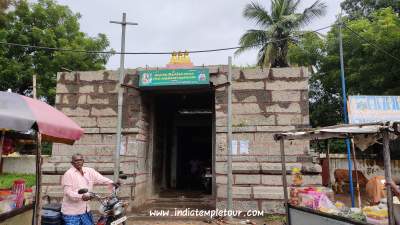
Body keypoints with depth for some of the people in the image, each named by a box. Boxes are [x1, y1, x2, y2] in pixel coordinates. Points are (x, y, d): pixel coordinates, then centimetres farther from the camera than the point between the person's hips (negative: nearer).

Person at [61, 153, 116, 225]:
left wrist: (110, 183, -22)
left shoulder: (89, 171, 5)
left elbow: (100, 178, -3)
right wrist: (81, 196, -35)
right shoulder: (68, 174, -11)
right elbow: (68, 192, -19)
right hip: (72, 212, -6)